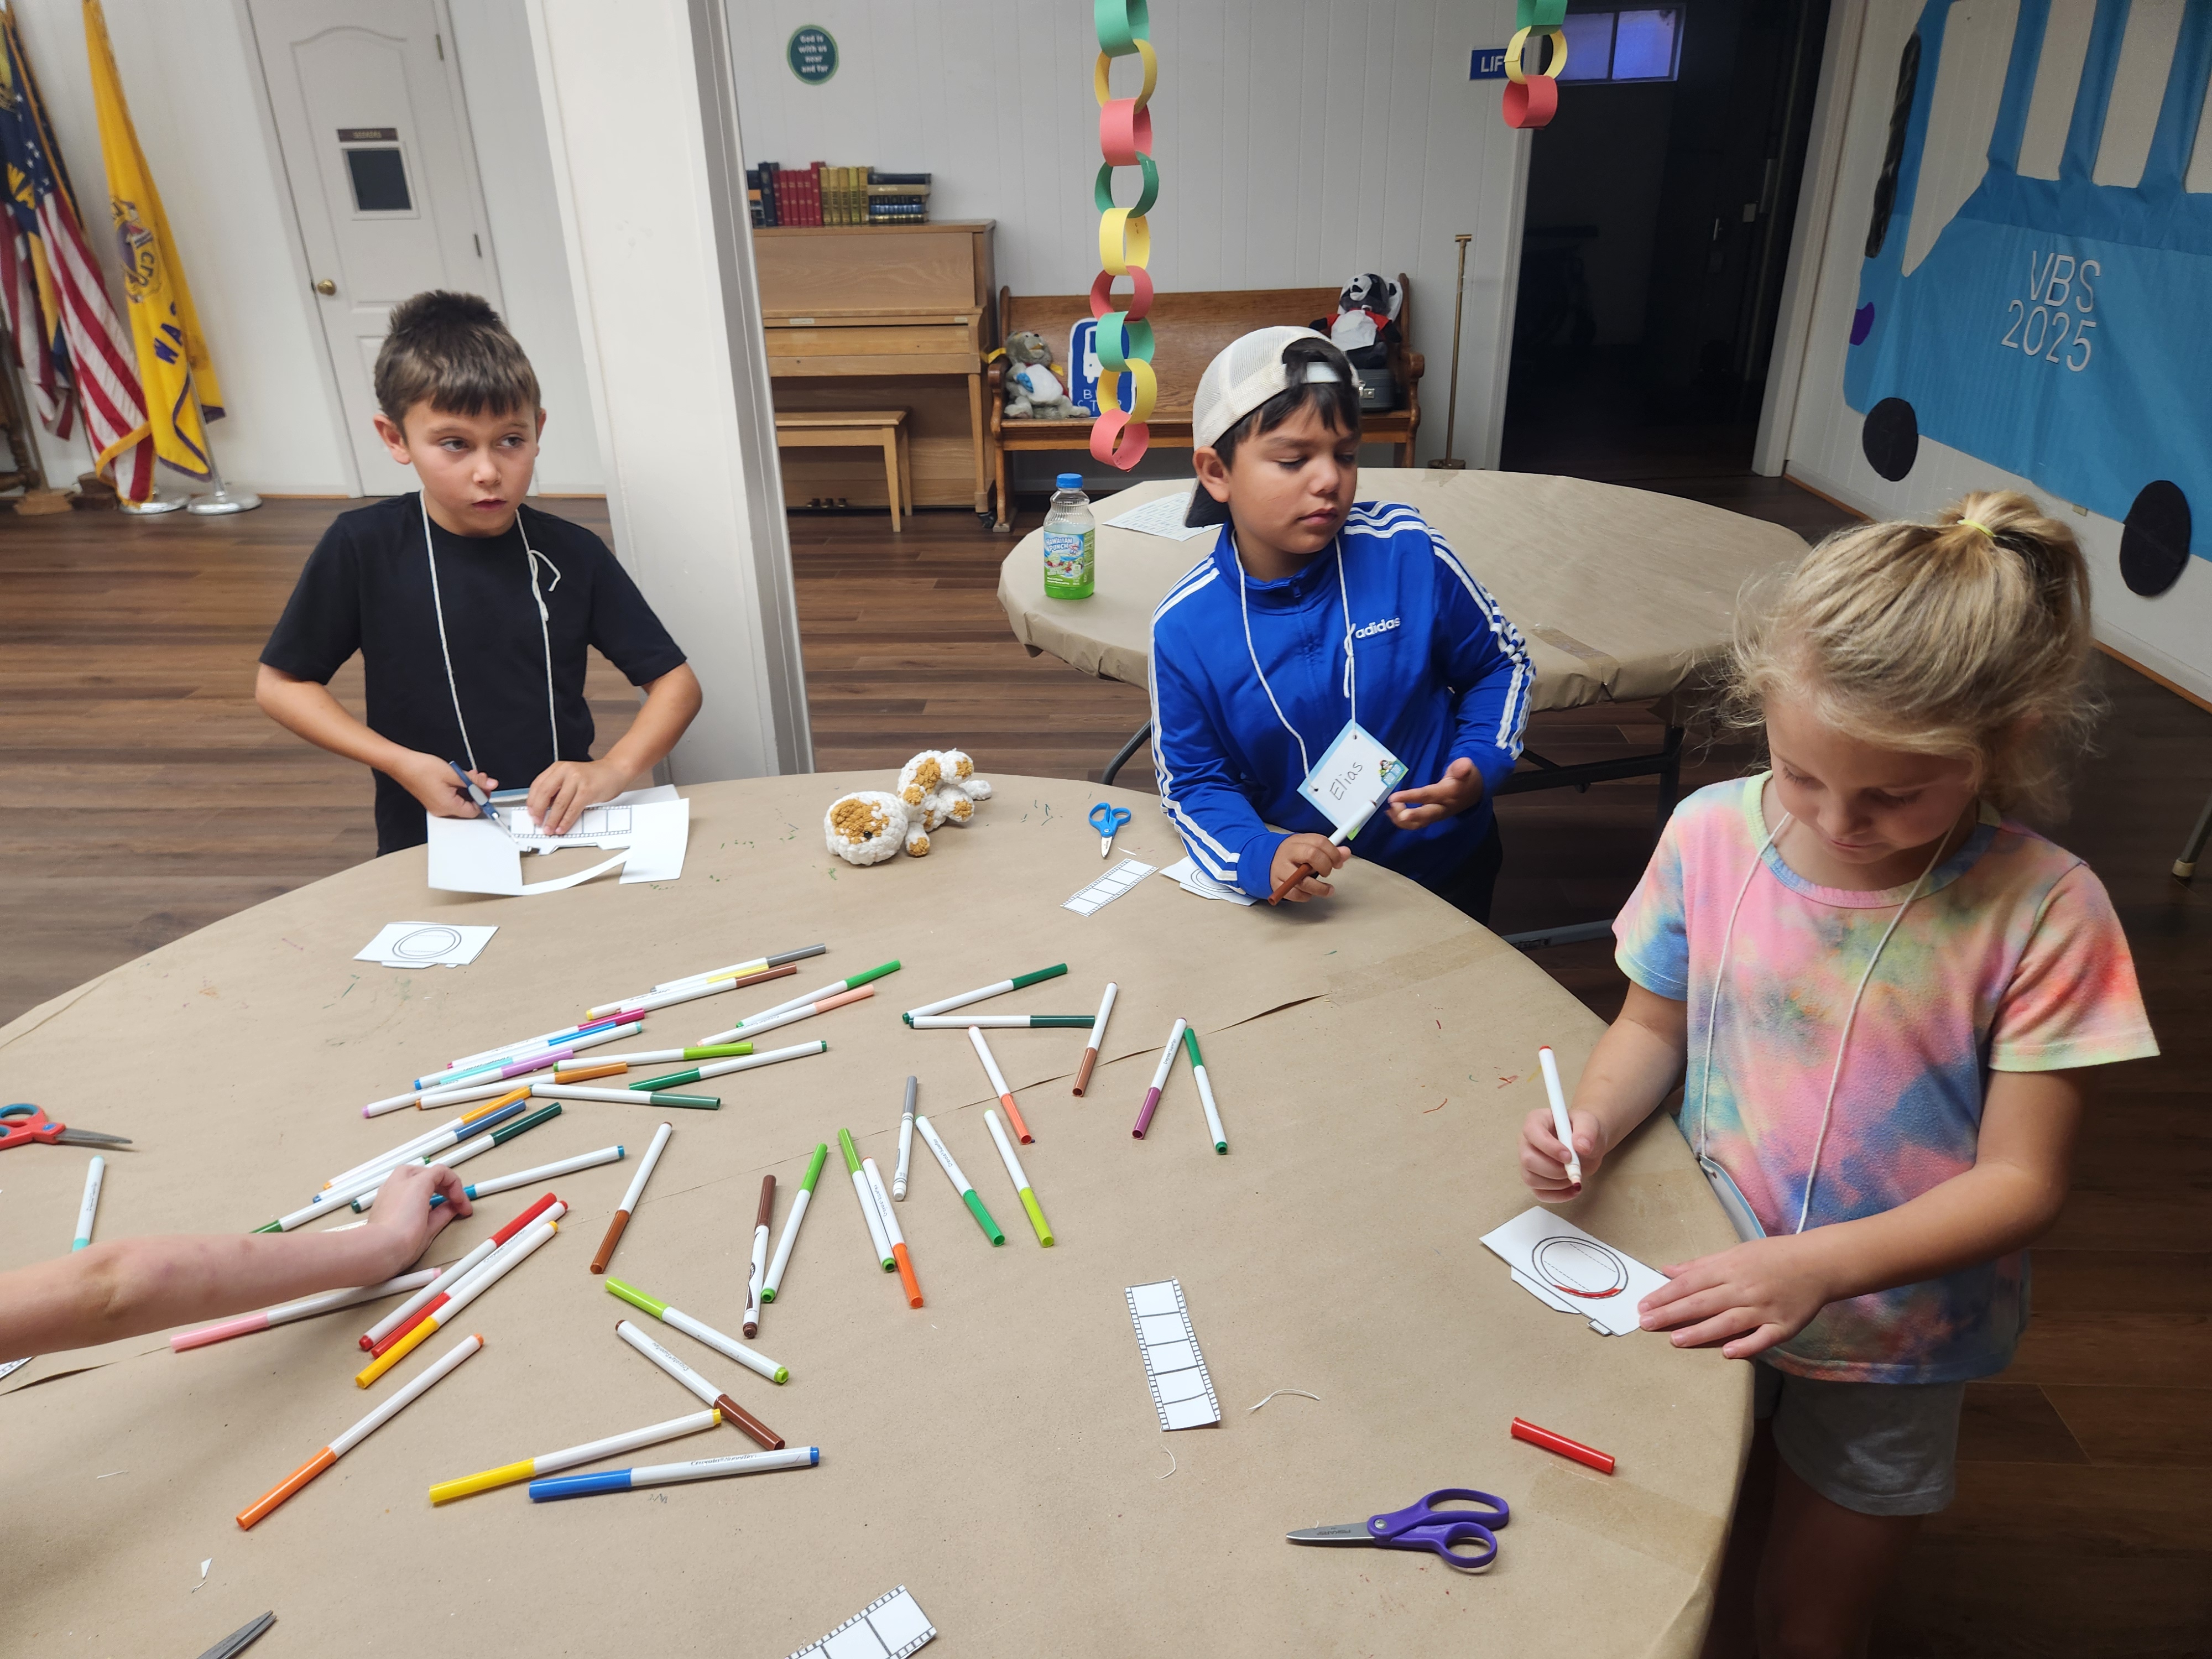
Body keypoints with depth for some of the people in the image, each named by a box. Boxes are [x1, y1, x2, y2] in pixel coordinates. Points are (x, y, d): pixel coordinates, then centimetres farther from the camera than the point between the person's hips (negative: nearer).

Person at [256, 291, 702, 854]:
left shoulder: (572, 554, 0)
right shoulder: (362, 548, -3)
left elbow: (677, 682, 3)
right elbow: (280, 684, 6)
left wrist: (612, 771, -15)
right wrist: (403, 763, -7)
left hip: (564, 825, 1)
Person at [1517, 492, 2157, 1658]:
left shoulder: (2042, 912, -21)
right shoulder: (1711, 835, -15)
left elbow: (2020, 1179, -17)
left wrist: (1820, 1265, -30)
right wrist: (1592, 1121, -20)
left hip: (1889, 1348, -2)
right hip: (1701, 1294, 2)